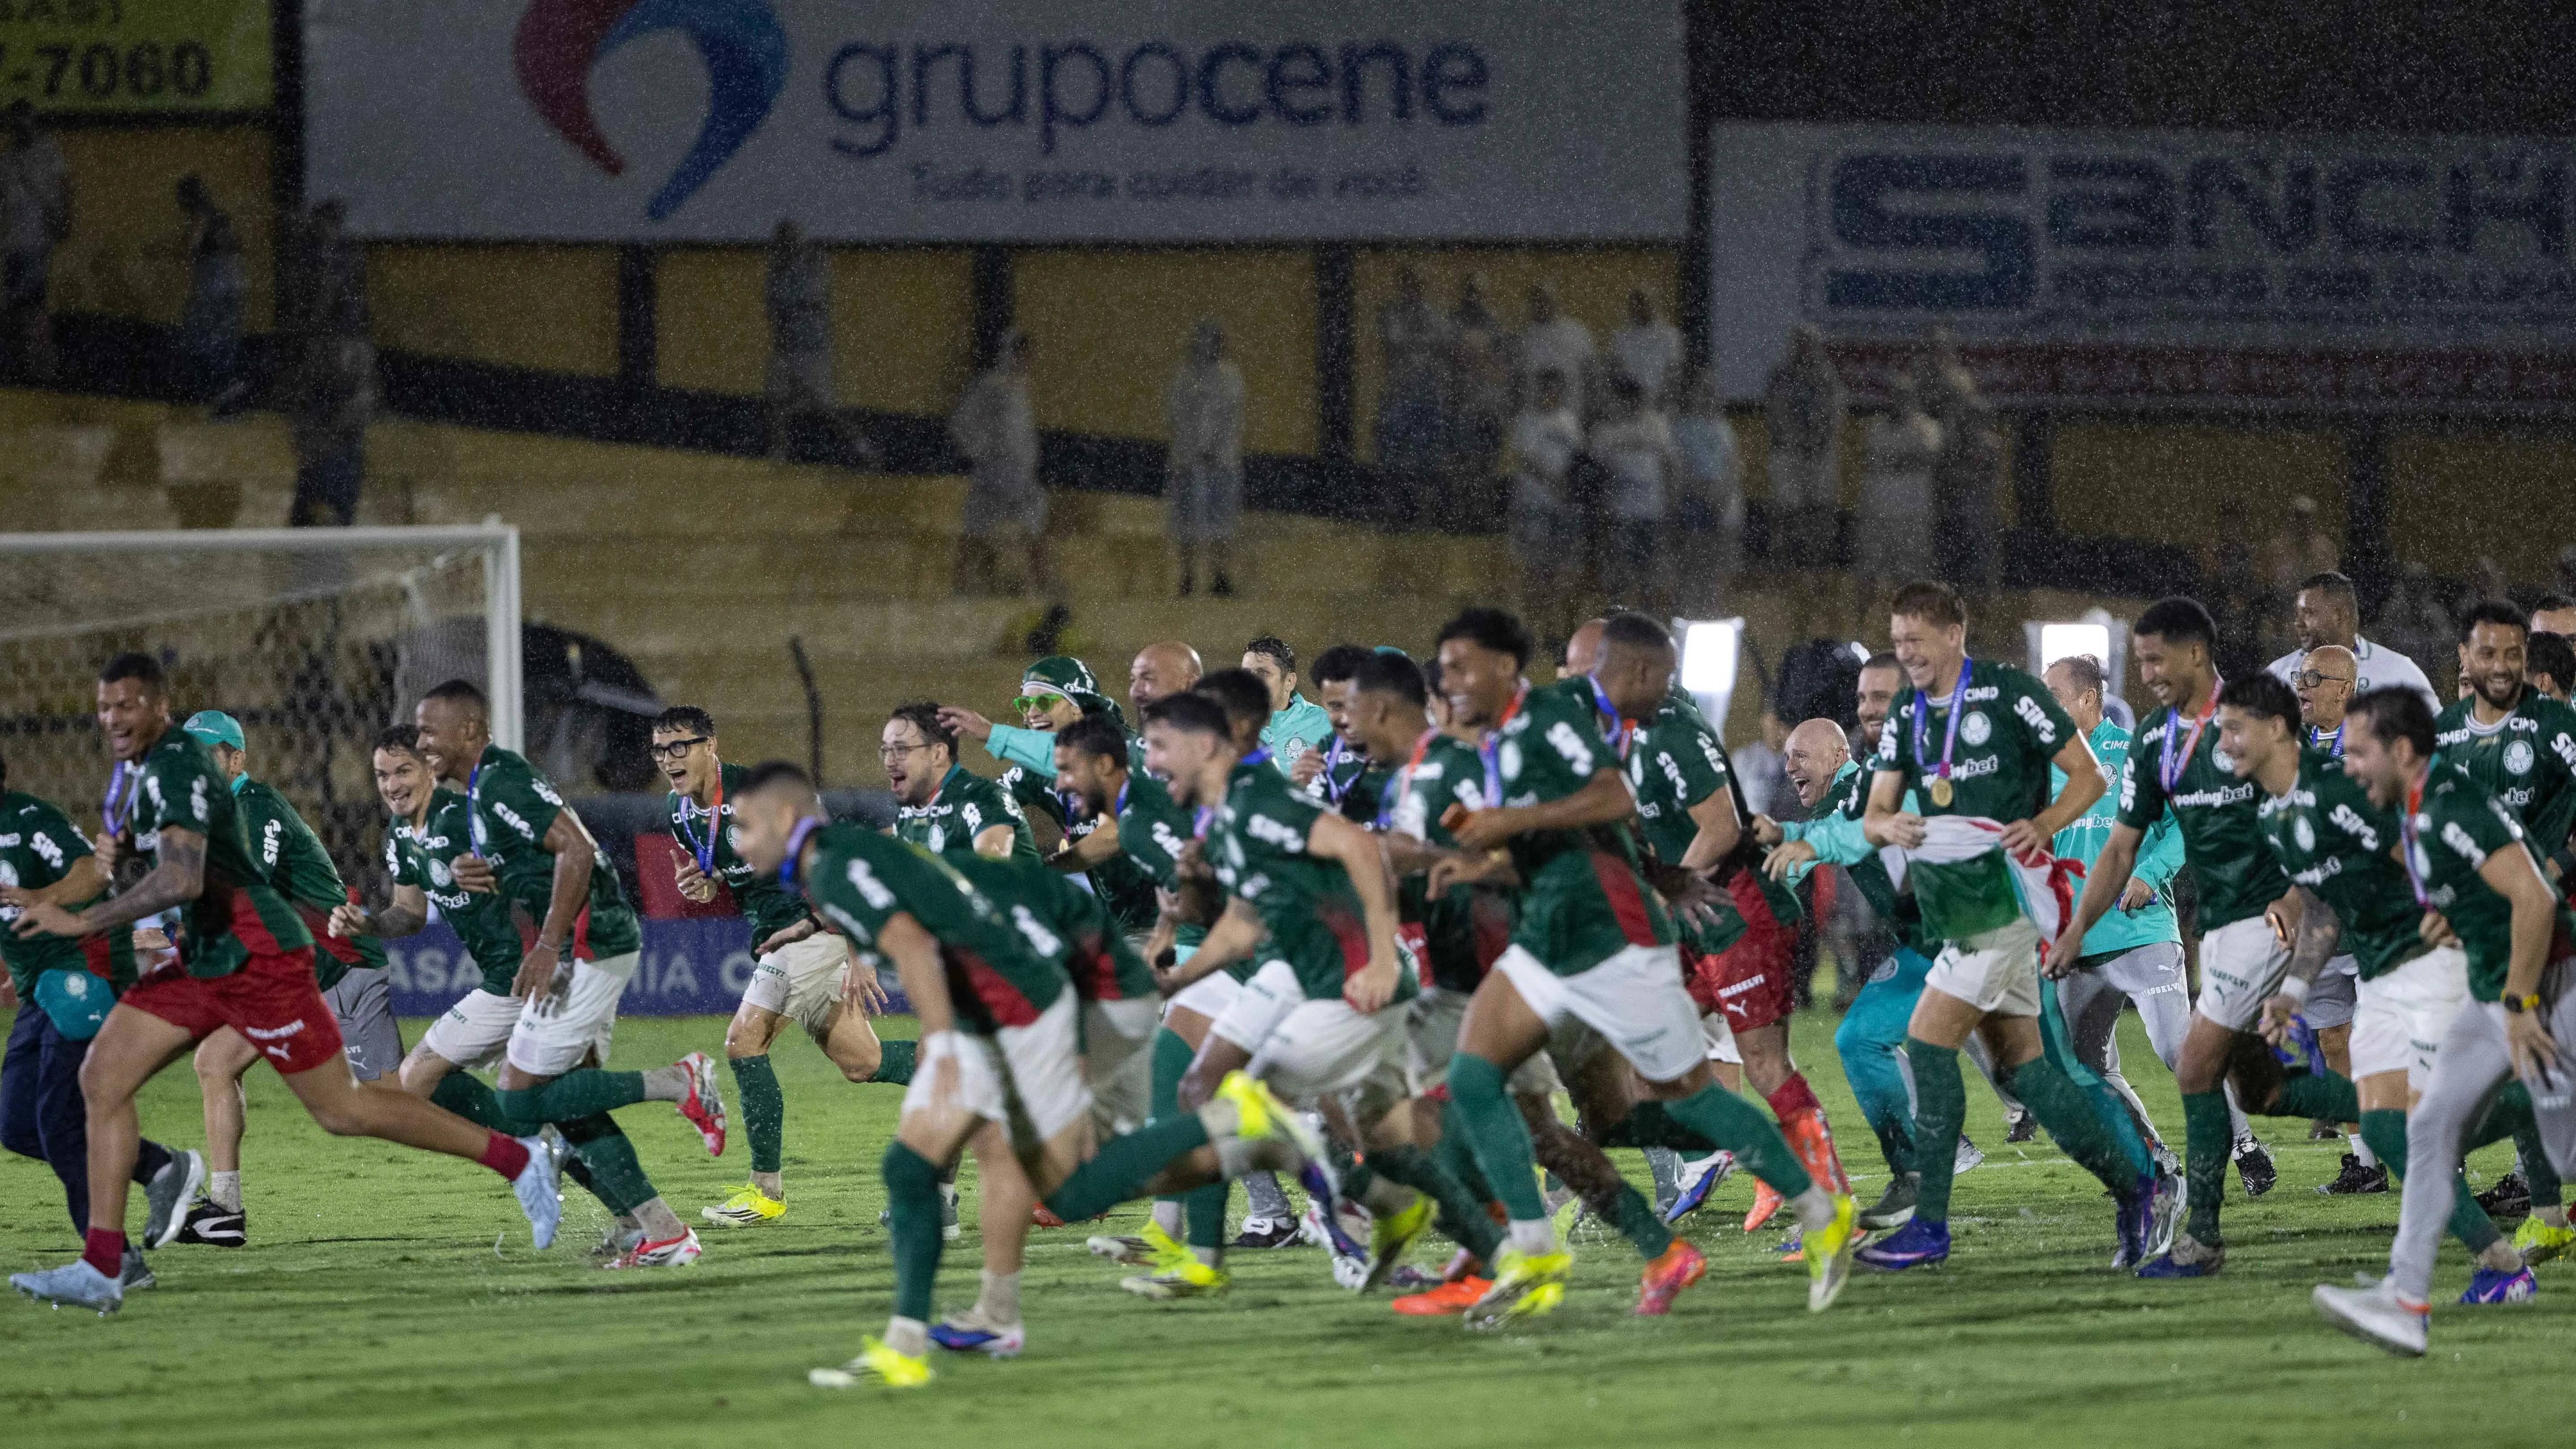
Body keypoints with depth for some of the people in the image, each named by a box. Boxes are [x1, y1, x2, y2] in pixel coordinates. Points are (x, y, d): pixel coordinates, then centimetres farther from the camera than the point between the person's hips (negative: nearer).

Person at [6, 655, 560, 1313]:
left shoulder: (176, 770, -22)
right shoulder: (140, 764, 9)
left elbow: (182, 881, -36)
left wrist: (81, 922, -33)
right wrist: (126, 839, 9)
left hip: (258, 958, -10)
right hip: (206, 958, 10)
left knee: (342, 1111, -1)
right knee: (103, 1076, -1)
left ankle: (516, 1160, 12)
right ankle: (101, 1269, -3)